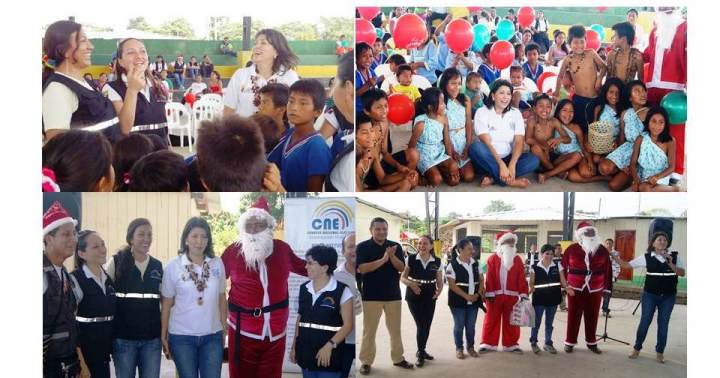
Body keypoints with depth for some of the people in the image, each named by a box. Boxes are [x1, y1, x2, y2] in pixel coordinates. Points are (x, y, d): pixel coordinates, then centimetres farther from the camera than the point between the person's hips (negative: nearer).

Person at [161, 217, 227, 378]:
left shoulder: (217, 264, 2)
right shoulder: (173, 266, -3)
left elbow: (221, 299, 10)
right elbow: (167, 304, 1)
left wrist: (224, 329, 9)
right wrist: (163, 336, 2)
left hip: (212, 336, 2)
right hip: (182, 336, -1)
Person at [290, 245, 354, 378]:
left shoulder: (342, 291, -9)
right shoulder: (303, 289, 7)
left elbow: (348, 325, -10)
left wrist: (329, 346, -18)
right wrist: (294, 346, 14)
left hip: (329, 354, -5)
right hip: (305, 353, 5)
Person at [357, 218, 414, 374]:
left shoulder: (396, 246, 4)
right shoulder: (362, 247, -5)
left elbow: (402, 268, -2)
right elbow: (361, 268, -17)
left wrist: (392, 256, -21)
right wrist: (383, 259, -24)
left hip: (393, 294, 3)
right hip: (371, 295, -3)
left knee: (395, 329, 12)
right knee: (369, 330, 2)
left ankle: (398, 358, 23)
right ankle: (366, 361, 9)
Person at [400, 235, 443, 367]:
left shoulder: (437, 262, 0)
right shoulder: (410, 259, -7)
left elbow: (439, 281, 6)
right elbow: (402, 277, -3)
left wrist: (439, 290, -15)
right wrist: (410, 283, -24)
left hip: (430, 297, 3)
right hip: (414, 296, -3)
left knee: (427, 325, 11)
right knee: (421, 325, -7)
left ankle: (421, 351, 32)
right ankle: (420, 353, 11)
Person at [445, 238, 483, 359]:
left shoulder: (475, 263, 7)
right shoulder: (452, 264, -11)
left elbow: (481, 280, 11)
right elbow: (452, 285, -14)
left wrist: (478, 294, -6)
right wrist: (466, 296, -17)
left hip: (474, 301, 5)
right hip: (458, 301, -5)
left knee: (471, 325, 10)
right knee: (459, 325, 3)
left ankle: (471, 347, 24)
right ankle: (459, 348, 16)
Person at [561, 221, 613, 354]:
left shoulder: (602, 250, 2)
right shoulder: (571, 249, -4)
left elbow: (607, 270, 5)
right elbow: (563, 268, 0)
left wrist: (607, 288, 4)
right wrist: (565, 285, -2)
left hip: (595, 290, 2)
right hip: (575, 290, -2)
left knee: (592, 317, 10)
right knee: (573, 317, 5)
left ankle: (591, 342, 23)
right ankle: (570, 342, 15)